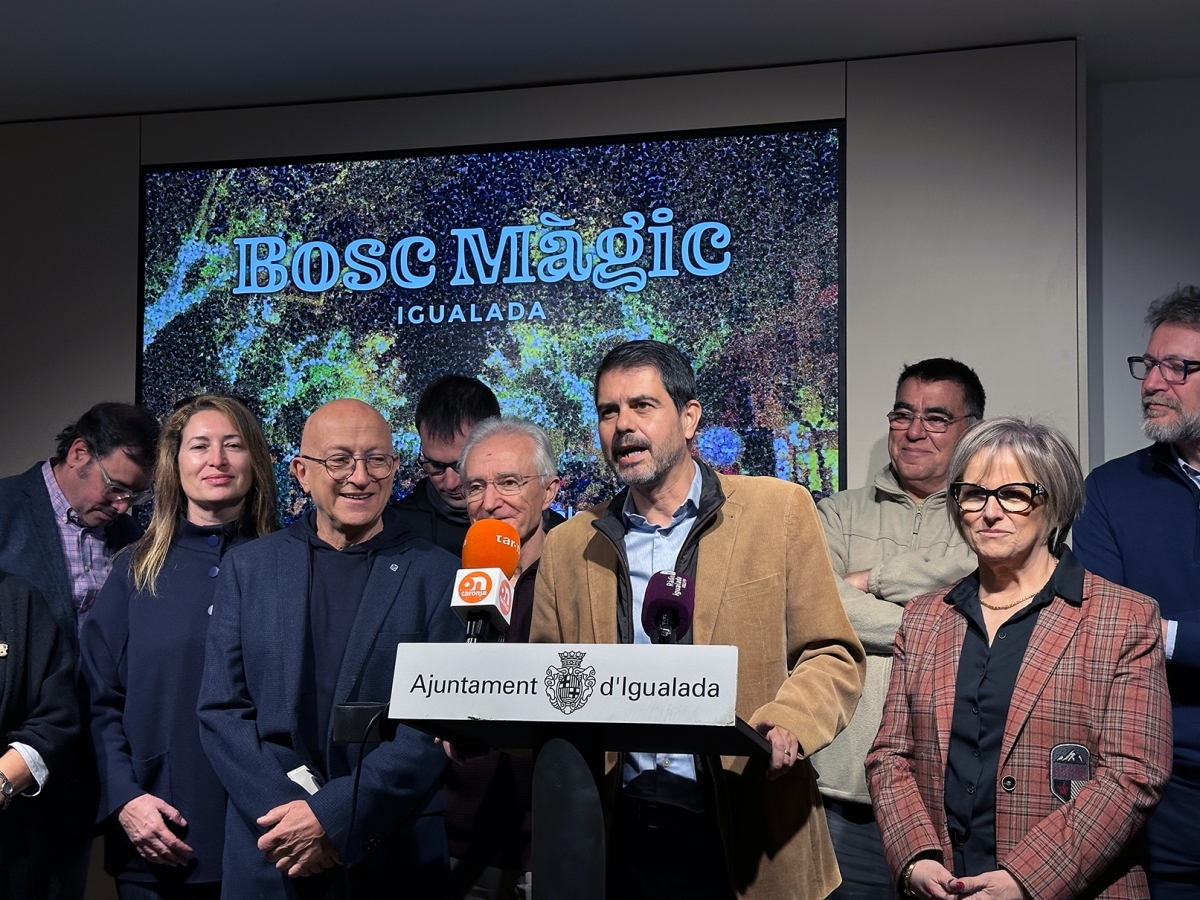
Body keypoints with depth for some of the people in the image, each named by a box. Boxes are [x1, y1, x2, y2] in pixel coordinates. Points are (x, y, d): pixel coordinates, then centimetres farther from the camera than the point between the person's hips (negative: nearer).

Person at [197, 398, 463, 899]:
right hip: (270, 857, 2)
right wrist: (290, 812, -12)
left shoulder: (439, 575, -2)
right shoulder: (248, 567, 5)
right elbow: (221, 711, 1)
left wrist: (334, 815, -16)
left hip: (398, 857, -1)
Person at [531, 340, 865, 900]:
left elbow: (832, 656, 0)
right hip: (619, 833, 2)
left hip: (747, 835, -2)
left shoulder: (779, 511, 2)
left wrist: (786, 723, -20)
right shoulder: (568, 546, 10)